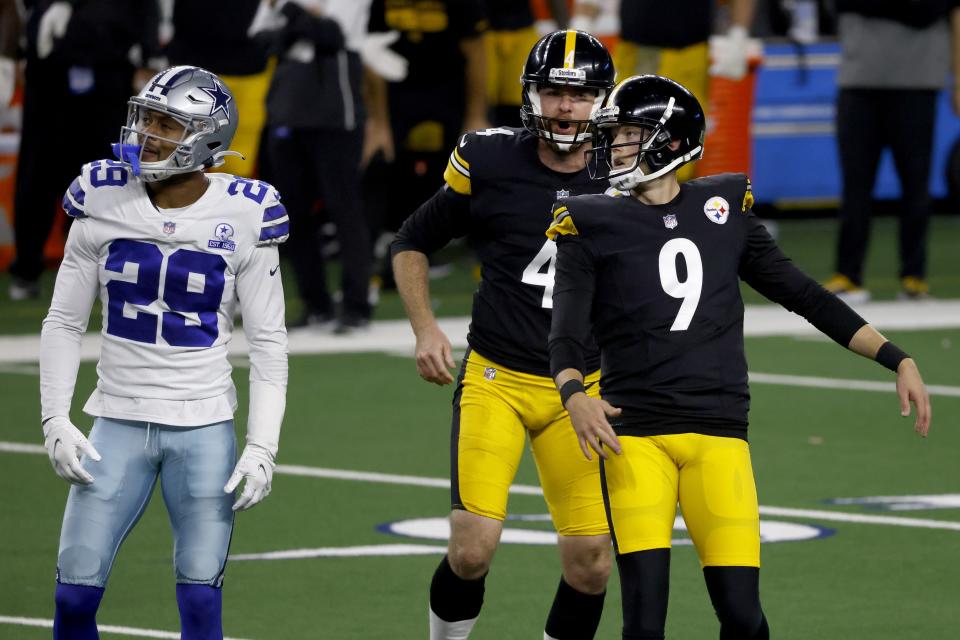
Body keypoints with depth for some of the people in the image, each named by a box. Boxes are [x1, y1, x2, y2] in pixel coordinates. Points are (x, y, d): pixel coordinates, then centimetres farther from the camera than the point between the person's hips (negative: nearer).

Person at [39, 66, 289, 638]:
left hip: (205, 430, -2)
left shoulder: (242, 217, -7)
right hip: (118, 423, 2)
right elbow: (64, 322, 6)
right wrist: (55, 420, -3)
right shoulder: (105, 204, -2)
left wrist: (263, 446, -8)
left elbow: (269, 343, -1)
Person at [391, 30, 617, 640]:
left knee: (591, 565, -4)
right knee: (473, 549, -15)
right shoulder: (490, 162, -5)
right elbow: (413, 243, 10)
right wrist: (425, 327, -3)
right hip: (495, 379, -2)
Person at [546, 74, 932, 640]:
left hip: (719, 433, 2)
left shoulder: (723, 208, 11)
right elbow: (567, 334, -5)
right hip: (634, 434, -2)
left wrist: (898, 360, 12)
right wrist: (574, 394, -27)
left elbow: (805, 296, 16)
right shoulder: (593, 225, 4)